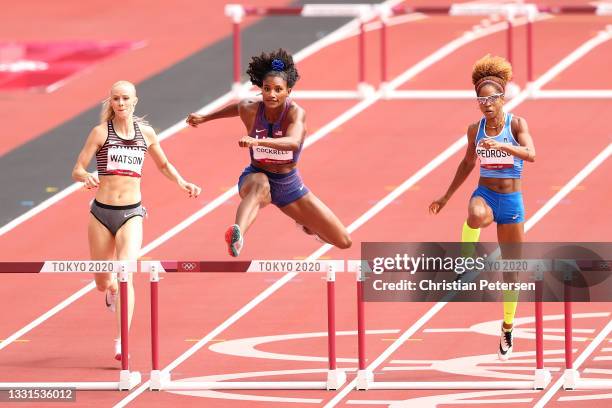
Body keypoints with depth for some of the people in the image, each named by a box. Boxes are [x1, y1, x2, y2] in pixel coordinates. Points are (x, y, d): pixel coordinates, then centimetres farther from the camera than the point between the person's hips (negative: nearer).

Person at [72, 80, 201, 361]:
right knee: (103, 283, 10)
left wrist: (182, 183, 3)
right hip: (102, 212, 0)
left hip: (131, 214, 0)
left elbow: (164, 165, 22)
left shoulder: (146, 133, 5)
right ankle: (112, 292, 50)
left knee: (125, 275, -20)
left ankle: (122, 343, -21)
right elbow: (77, 170, -3)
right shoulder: (101, 132, -2)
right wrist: (87, 177, -26)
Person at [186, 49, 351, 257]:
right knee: (261, 186, -43)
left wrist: (258, 141, -62)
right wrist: (205, 118, 25)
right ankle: (237, 235, -72)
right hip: (256, 176, -1)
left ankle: (306, 224, 41)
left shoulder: (296, 113, -24)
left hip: (289, 184, 1)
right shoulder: (250, 109, -15)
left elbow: (294, 142, -46)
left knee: (343, 242, 5)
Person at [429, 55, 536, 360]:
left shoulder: (516, 124, -7)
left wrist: (501, 145, -38)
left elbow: (531, 154, -23)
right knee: (477, 216, -42)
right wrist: (446, 197, 20)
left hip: (511, 199, -1)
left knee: (511, 269, 7)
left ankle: (507, 329, 22)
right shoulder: (475, 129, 2)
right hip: (484, 193, 1)